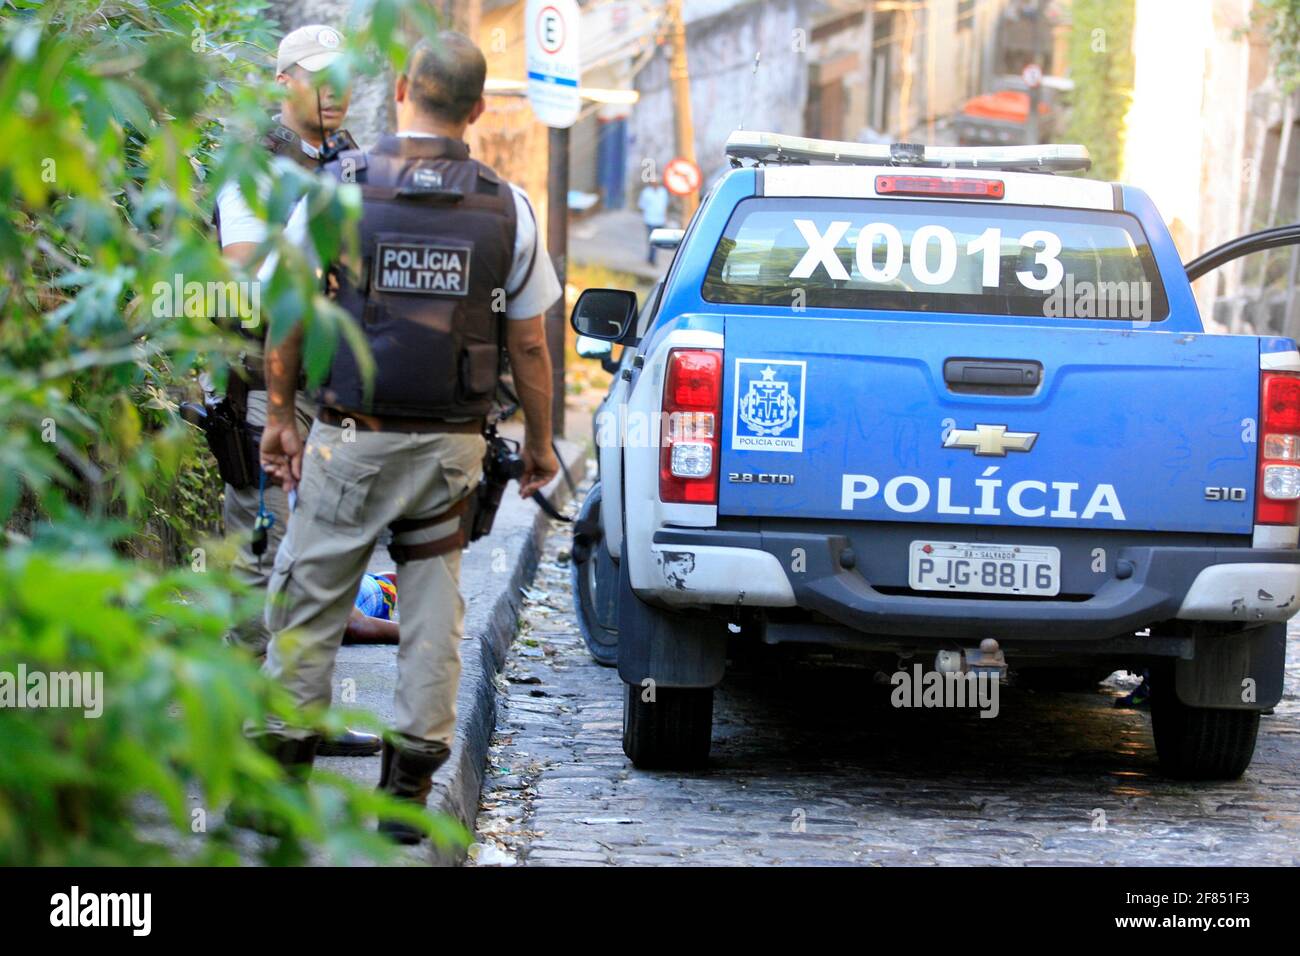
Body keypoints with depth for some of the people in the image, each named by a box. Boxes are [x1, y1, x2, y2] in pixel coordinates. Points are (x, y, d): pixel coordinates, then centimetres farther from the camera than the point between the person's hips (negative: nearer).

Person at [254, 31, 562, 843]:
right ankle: (410, 787, 10)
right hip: (452, 443, 2)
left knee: (310, 600, 8)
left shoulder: (336, 190, -5)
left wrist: (281, 417, 13)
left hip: (352, 440, -2)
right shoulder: (507, 207, -1)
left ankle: (284, 768, 10)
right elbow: (528, 343, 3)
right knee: (434, 609, 9)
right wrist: (540, 442, 15)